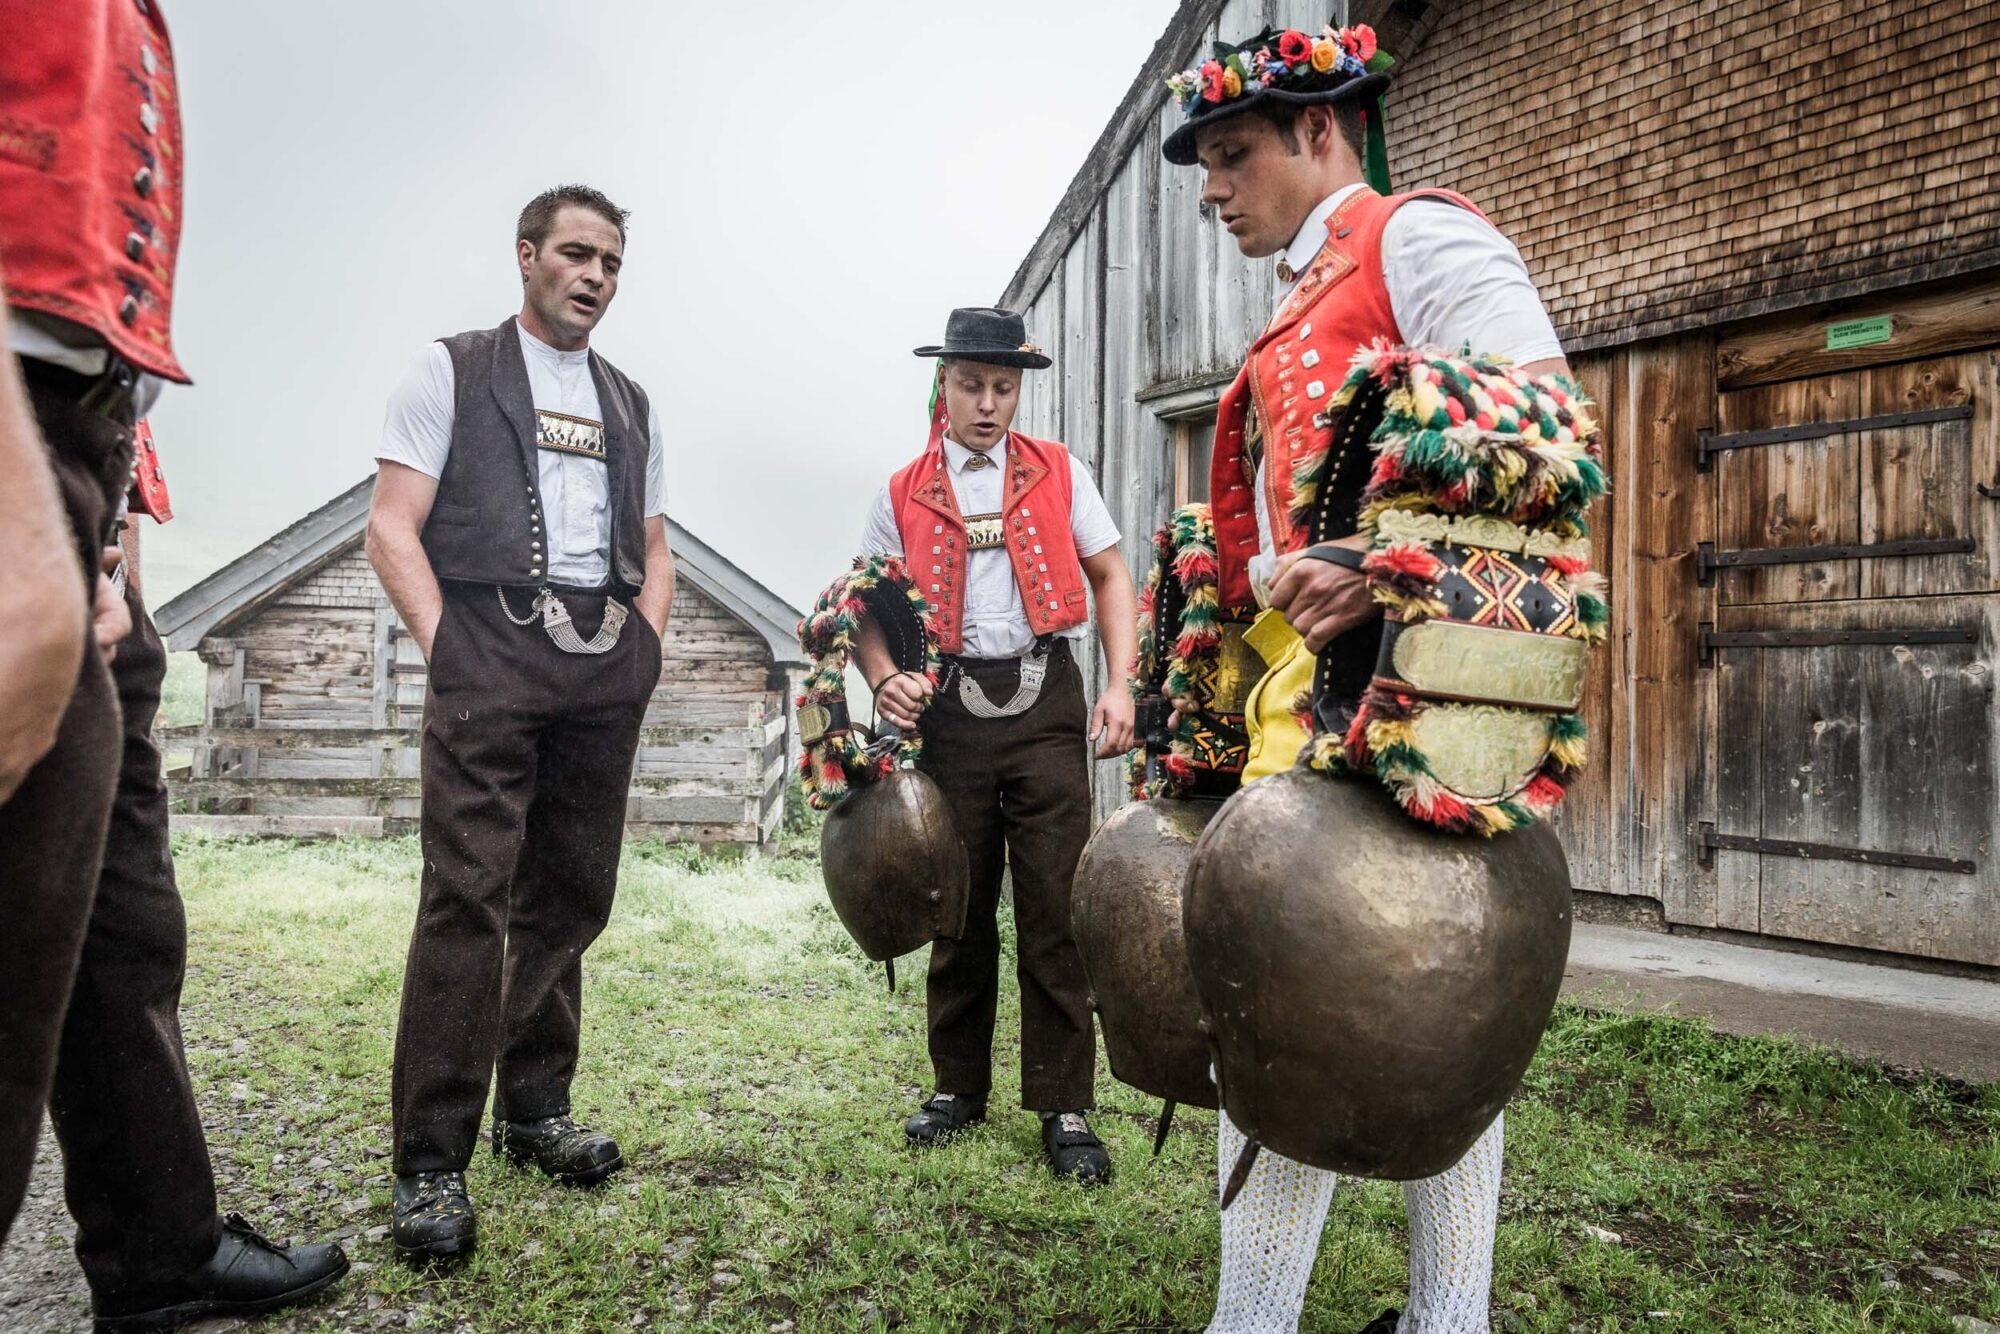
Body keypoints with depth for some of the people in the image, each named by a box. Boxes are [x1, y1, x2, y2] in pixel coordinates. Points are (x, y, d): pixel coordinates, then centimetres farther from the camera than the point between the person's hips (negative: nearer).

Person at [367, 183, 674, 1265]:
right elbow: (392, 530, 0)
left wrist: (643, 648, 7)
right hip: (490, 649, -5)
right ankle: (431, 1165, -3)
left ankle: (534, 1110, 22)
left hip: (604, 664, 5)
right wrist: (445, 647, -10)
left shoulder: (632, 404, 21)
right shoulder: (452, 370, 8)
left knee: (571, 896, 8)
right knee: (468, 895, -10)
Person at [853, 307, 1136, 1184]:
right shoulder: (903, 494, 8)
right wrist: (884, 680, -10)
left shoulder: (1059, 474, 8)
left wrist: (1120, 684, -4)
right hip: (951, 708, 1)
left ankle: (1063, 1104, 9)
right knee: (958, 907, 10)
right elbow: (866, 607, 11)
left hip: (1044, 701, -1)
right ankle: (959, 1085, 26)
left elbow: (1110, 576, 9)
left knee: (1055, 909, -2)